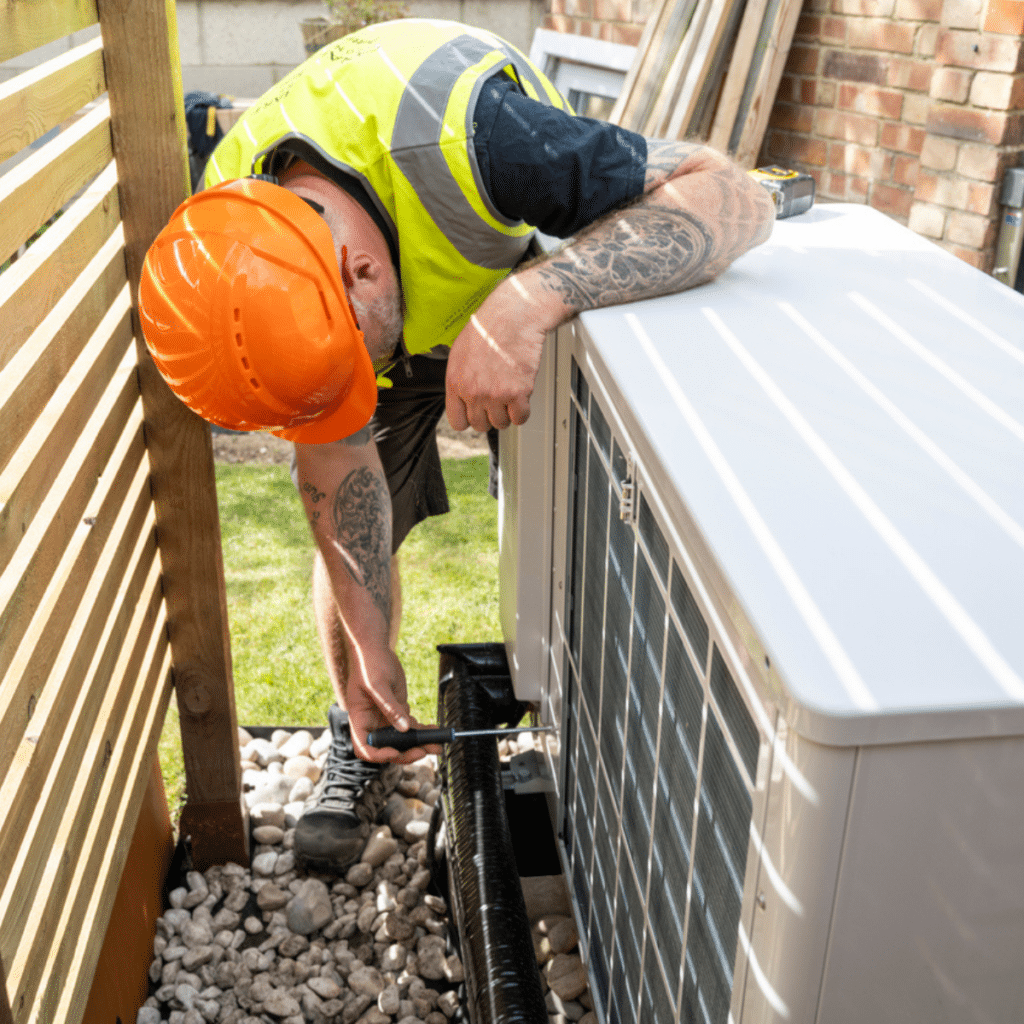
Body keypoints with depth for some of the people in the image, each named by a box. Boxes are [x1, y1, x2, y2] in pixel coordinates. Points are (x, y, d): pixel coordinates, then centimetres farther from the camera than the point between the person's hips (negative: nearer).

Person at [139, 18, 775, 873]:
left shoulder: (458, 131, -47)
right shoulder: (231, 248, -30)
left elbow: (734, 197, -47)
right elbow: (333, 454, -18)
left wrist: (522, 308, -60)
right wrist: (370, 647, -14)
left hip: (554, 281, -2)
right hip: (396, 308, 2)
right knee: (350, 531, -1)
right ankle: (363, 741, 23)